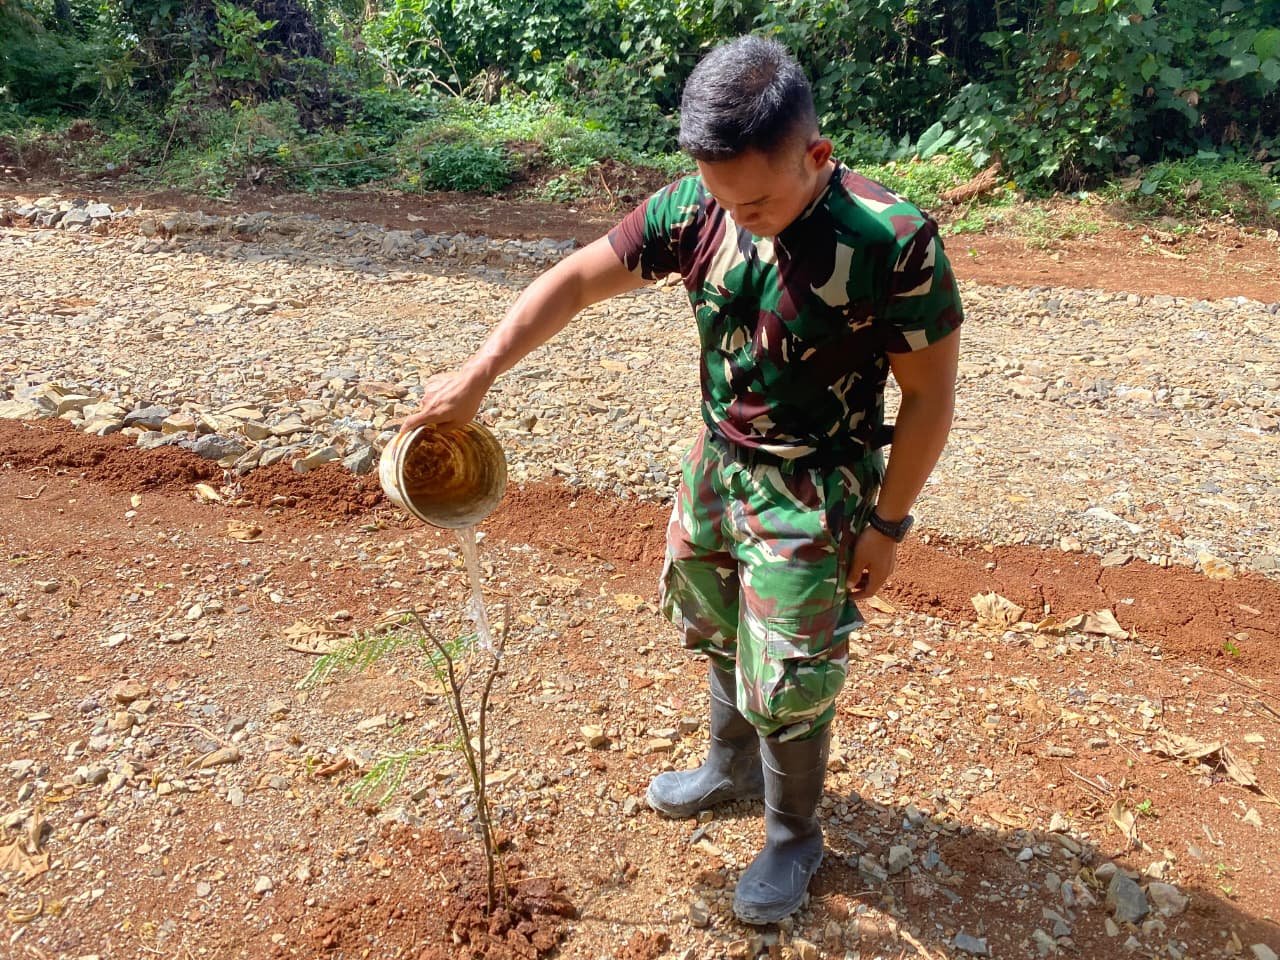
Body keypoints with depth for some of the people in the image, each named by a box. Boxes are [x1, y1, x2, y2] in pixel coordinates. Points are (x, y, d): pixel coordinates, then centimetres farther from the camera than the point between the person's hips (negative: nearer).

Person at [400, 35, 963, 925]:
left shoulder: (893, 242, -26)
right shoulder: (692, 209, -13)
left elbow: (929, 395, -15)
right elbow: (575, 280, -4)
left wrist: (887, 523, -11)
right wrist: (478, 374, -6)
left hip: (815, 494, -5)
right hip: (717, 465, 5)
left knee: (786, 685, 5)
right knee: (721, 637, 24)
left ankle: (795, 836, 34)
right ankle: (732, 768, 52)